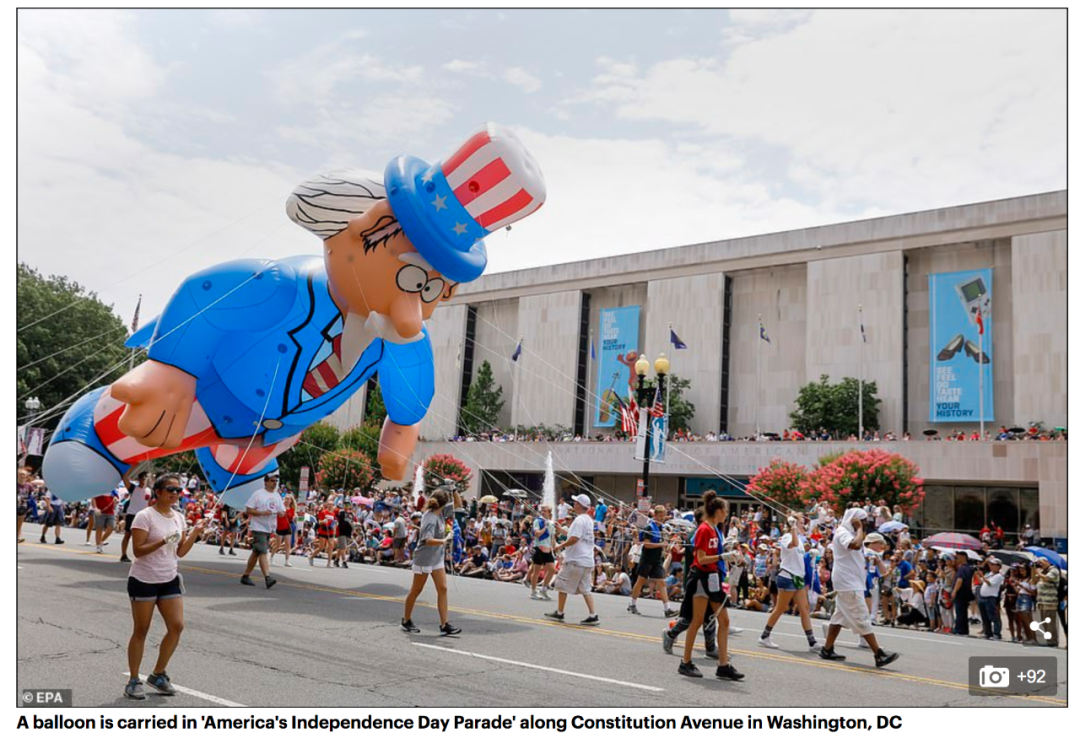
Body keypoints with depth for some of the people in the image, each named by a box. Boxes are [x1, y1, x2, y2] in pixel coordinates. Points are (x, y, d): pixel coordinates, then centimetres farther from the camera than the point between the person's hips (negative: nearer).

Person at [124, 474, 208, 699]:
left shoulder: (179, 517, 8)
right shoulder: (145, 516, -11)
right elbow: (137, 550, -17)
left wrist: (195, 534, -3)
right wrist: (163, 541, -28)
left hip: (170, 580, 6)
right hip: (144, 580, -6)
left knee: (176, 626, -2)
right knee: (140, 631, 3)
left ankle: (158, 674, 15)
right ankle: (134, 681, 16)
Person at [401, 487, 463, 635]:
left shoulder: (441, 512, 1)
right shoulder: (430, 518, -24)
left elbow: (458, 504, 11)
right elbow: (427, 540, -35)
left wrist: (454, 490, -2)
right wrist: (444, 541, -42)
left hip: (437, 558, 8)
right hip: (424, 558, -8)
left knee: (442, 589, 1)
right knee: (416, 590, 7)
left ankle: (444, 625, 1)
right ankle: (406, 621, 24)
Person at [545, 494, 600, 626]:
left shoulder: (579, 520, -15)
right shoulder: (589, 520, 15)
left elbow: (574, 539, -23)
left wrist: (560, 546, -11)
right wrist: (563, 531, 26)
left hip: (575, 560, -9)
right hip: (587, 559, 9)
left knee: (562, 584, 5)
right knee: (585, 589, 9)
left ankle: (560, 613, 13)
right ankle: (593, 616, 0)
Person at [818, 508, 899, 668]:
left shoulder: (849, 533, 18)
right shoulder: (843, 532, -15)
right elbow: (856, 545, -35)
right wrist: (859, 528, -21)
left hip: (851, 583, 11)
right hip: (848, 583, -11)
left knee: (841, 616, 12)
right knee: (861, 618, -10)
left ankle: (827, 649, 16)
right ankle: (879, 655, -11)